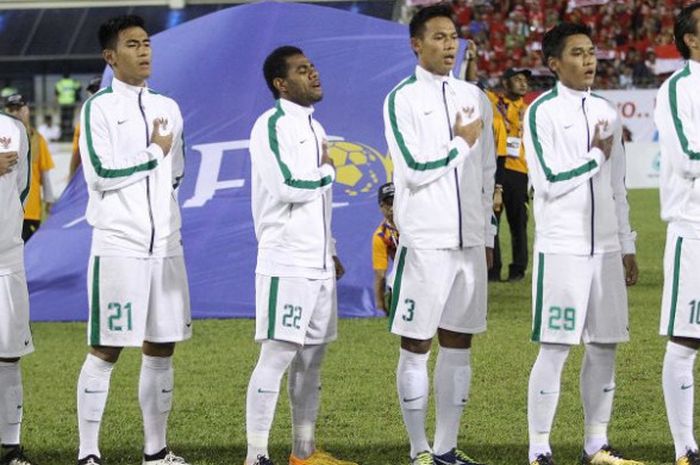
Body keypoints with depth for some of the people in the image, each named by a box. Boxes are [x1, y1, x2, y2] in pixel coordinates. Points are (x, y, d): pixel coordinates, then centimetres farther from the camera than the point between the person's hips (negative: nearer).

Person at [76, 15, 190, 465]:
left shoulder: (168, 108, 13)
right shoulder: (99, 108, -4)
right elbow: (100, 173, -15)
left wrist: (126, 176, 12)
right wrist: (153, 153, -7)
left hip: (165, 243, 6)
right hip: (118, 245, -6)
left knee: (161, 348, 9)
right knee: (106, 350, -5)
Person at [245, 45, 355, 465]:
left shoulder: (314, 128, 17)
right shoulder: (273, 126, -12)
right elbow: (290, 188, -22)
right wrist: (328, 170, -5)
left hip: (318, 264, 9)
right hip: (286, 265, -9)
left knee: (313, 357, 12)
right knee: (277, 357, -10)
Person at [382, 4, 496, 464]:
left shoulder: (475, 98, 13)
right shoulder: (403, 99, -5)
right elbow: (414, 169, -15)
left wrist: (488, 234, 16)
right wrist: (462, 143, -6)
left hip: (470, 239, 6)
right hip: (425, 240, -6)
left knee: (458, 344, 8)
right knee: (417, 347, -2)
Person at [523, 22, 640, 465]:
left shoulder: (607, 112, 13)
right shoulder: (542, 113, -6)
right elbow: (550, 182, -15)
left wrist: (627, 246, 15)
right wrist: (597, 155, -5)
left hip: (606, 248, 6)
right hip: (561, 247, -6)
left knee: (604, 346, 7)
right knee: (555, 348, -6)